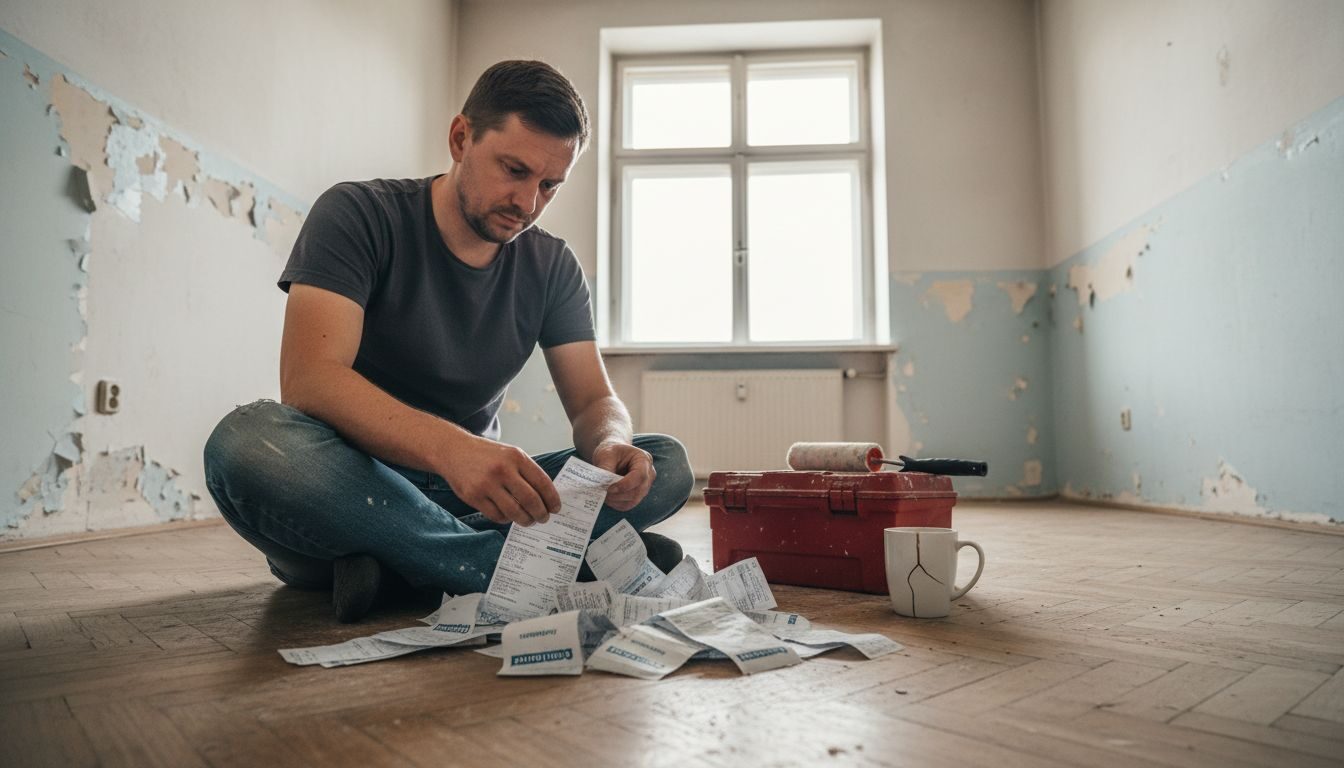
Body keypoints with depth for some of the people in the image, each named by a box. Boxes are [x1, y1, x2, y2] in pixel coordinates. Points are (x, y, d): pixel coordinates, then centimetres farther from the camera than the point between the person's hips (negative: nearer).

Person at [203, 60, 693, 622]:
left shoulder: (552, 266, 4)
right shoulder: (358, 214, -9)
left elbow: (594, 400, 1)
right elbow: (307, 379, -24)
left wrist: (610, 445, -26)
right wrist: (449, 447, -42)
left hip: (472, 496, 4)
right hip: (347, 491, -3)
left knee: (664, 464, -13)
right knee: (247, 442, -35)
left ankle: (397, 561, -23)